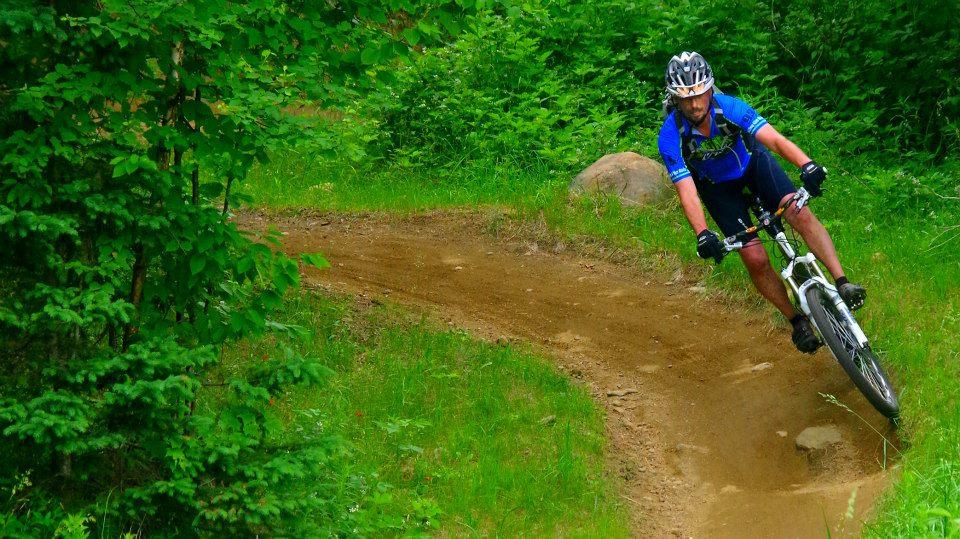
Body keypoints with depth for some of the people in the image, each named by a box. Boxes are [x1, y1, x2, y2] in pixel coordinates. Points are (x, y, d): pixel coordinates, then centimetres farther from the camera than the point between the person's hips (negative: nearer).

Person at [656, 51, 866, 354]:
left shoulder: (729, 108, -30)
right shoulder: (671, 136, -31)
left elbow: (774, 138, -40)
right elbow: (687, 191, -37)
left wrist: (806, 164, -59)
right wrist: (702, 234, -53)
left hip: (752, 162, 0)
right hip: (717, 186, 0)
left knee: (800, 213, -25)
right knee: (755, 259, -12)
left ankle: (842, 284, -28)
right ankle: (798, 322, 4)